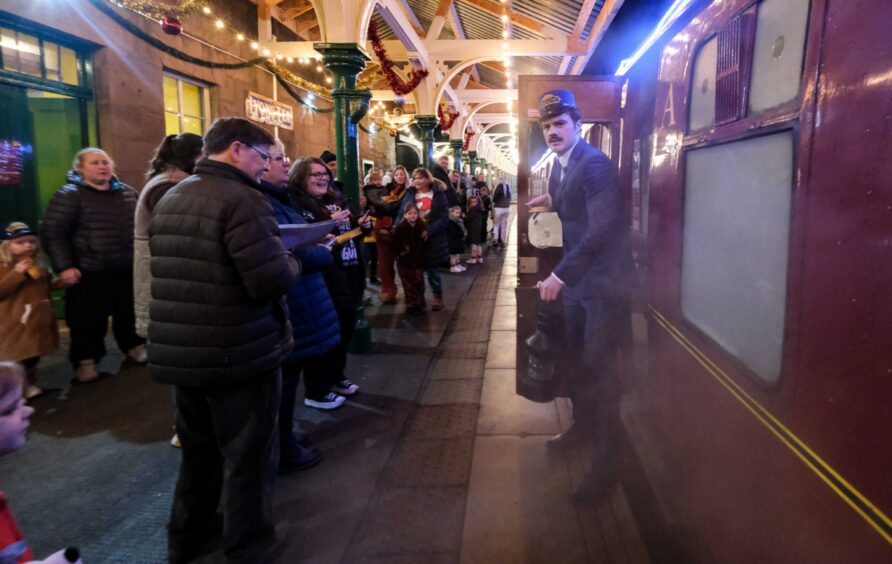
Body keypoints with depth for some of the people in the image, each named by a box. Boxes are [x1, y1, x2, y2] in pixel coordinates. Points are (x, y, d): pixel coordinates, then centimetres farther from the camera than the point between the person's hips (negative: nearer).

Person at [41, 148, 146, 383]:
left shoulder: (127, 192, 9)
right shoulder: (68, 196, -7)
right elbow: (53, 233, -11)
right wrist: (64, 267, -17)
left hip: (129, 270, 5)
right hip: (90, 274, -4)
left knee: (131, 314, 15)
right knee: (88, 320, 2)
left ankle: (135, 346, 33)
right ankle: (85, 360, 17)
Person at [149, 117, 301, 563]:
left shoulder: (169, 199, 11)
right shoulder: (242, 199, -18)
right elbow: (275, 279, -28)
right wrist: (292, 262, -5)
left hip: (179, 350, 9)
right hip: (240, 353, -8)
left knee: (199, 447, 24)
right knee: (249, 455, 8)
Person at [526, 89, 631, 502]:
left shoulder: (595, 164, -19)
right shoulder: (560, 165, 9)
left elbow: (601, 228, -28)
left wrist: (559, 275, -28)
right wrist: (550, 200, 5)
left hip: (604, 282, -8)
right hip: (576, 278, 9)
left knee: (599, 368, -3)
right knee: (573, 360, 19)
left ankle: (604, 465, 10)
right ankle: (583, 426, 42)